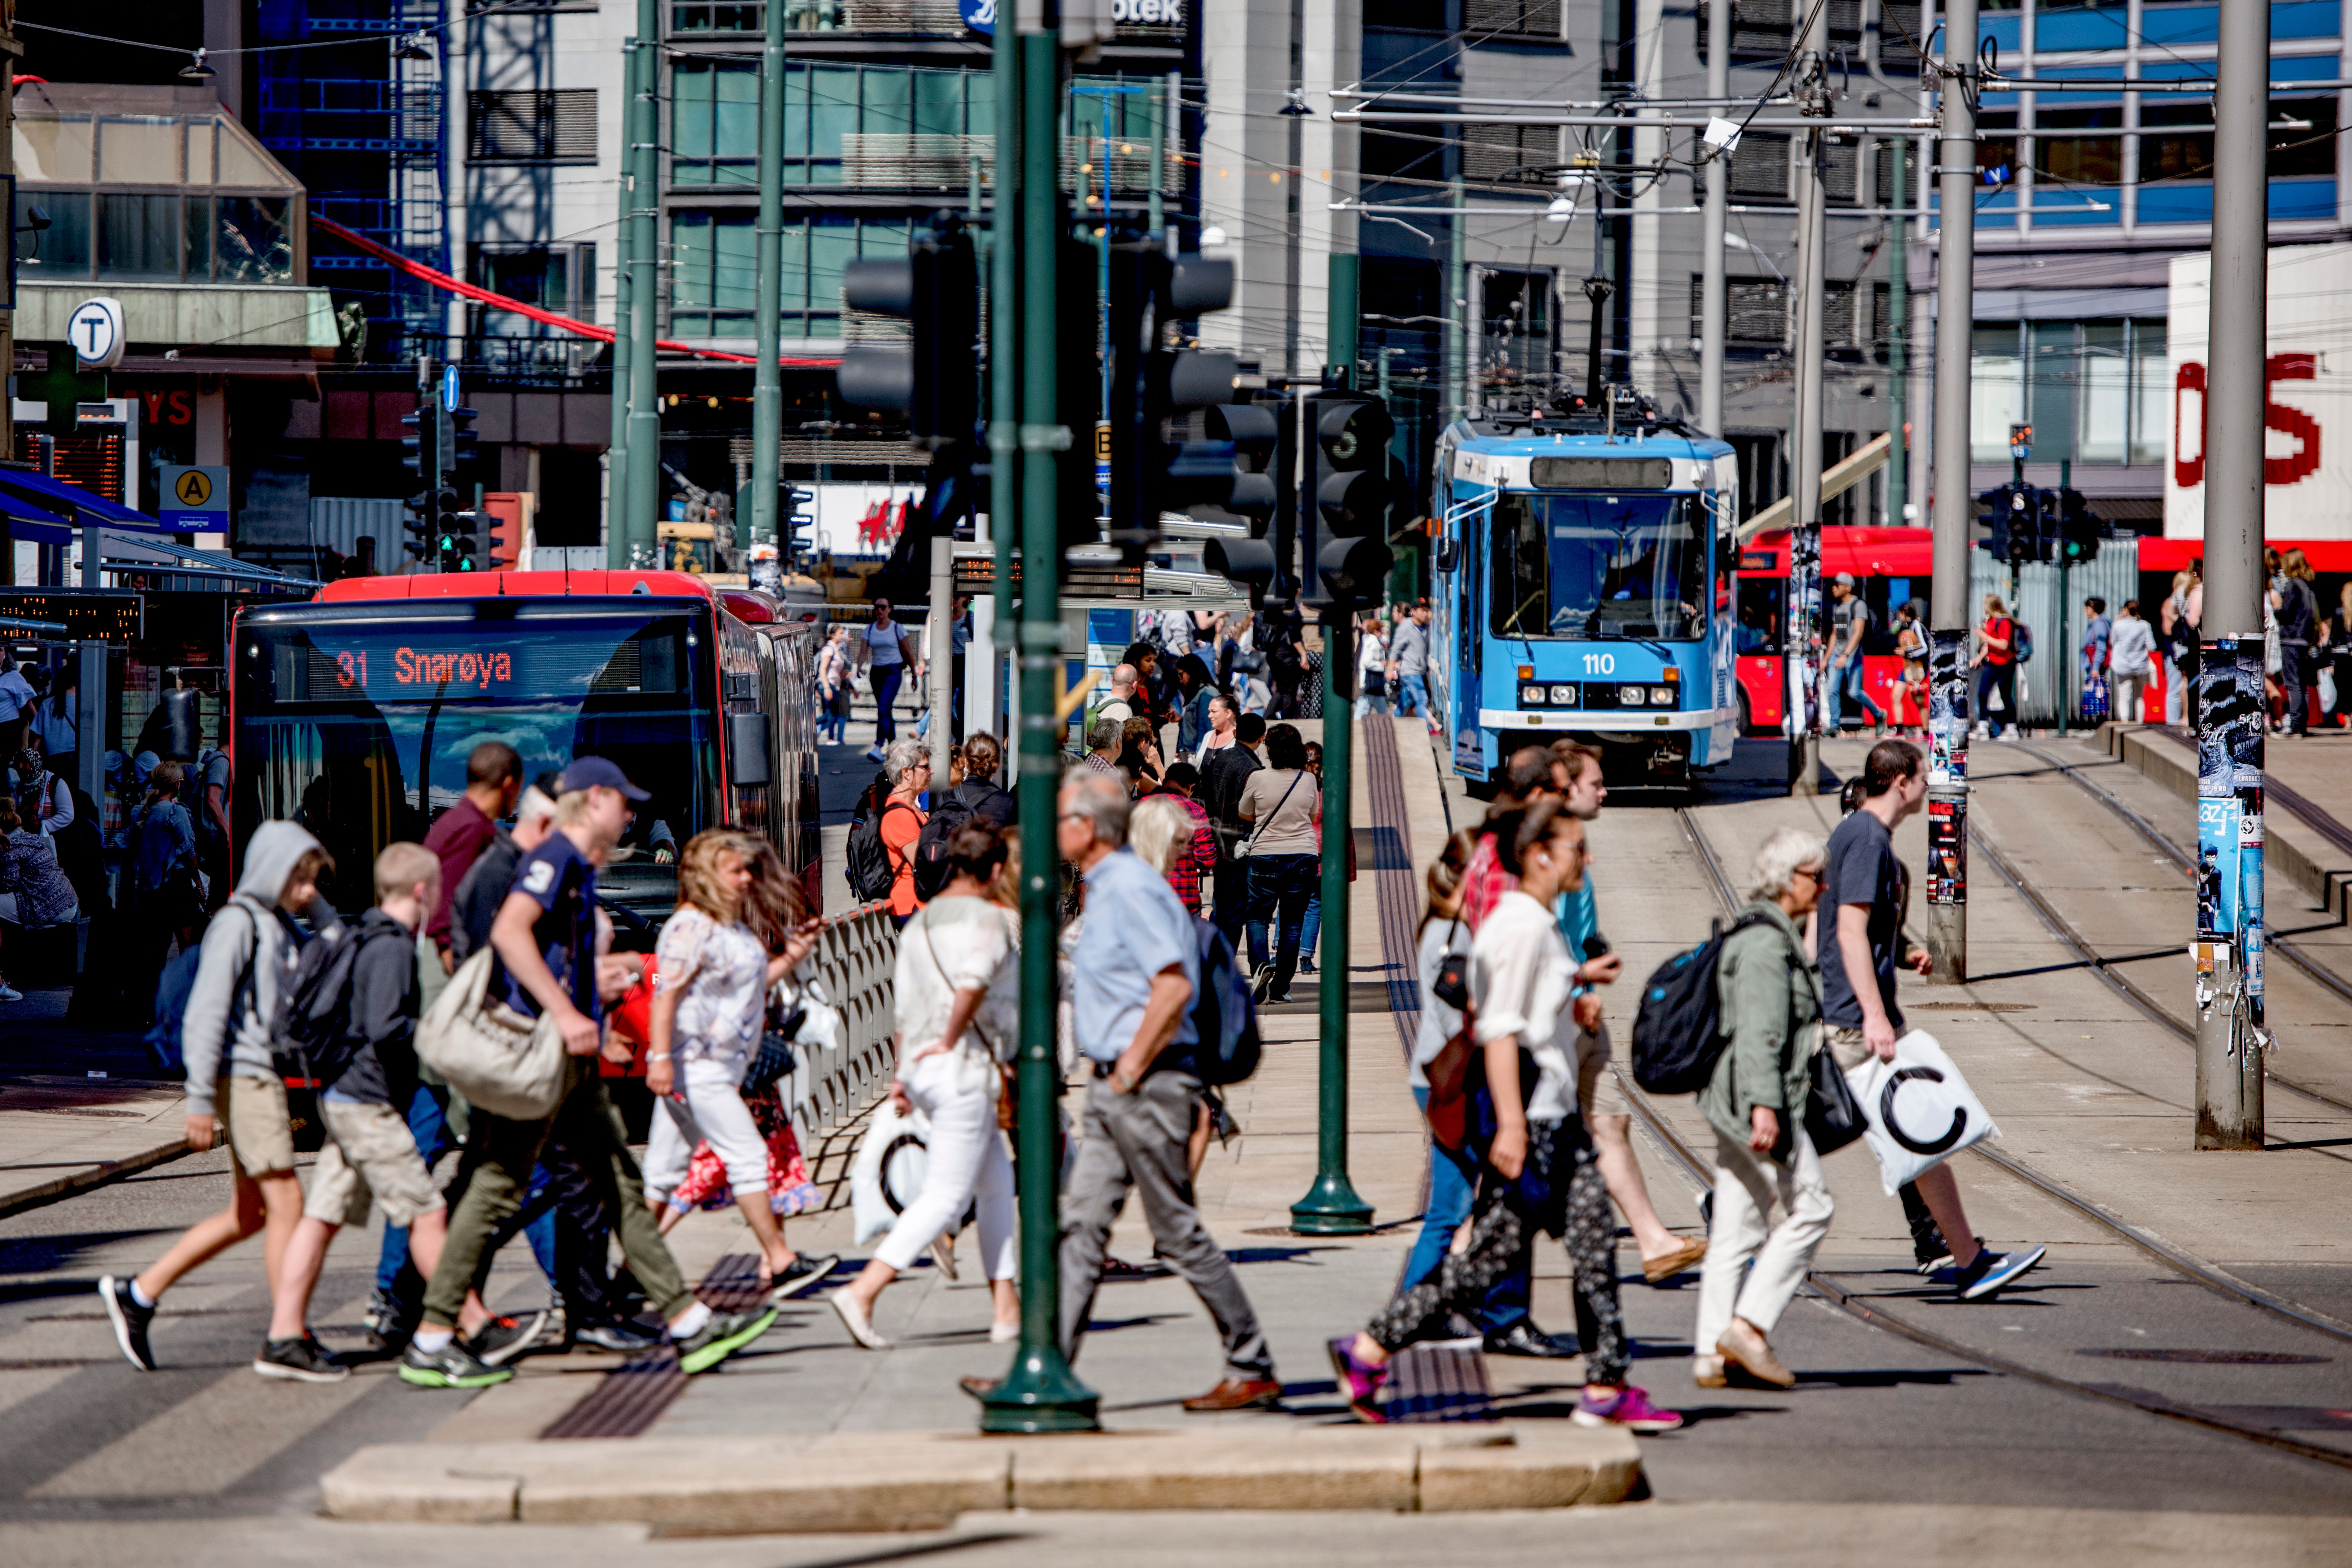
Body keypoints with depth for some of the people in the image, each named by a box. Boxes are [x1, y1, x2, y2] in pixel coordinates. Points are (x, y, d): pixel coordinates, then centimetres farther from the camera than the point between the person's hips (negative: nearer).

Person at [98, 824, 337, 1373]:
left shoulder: (283, 926, 18)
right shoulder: (238, 922, -10)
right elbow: (208, 1009, -15)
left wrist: (318, 906, 8)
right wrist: (202, 1097, -18)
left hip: (268, 1076, 10)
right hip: (245, 1075, -10)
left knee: (248, 1215, 12)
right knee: (285, 1202, -10)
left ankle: (137, 1295, 18)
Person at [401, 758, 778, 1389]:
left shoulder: (576, 868, 20)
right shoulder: (554, 858, -11)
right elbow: (509, 932, -27)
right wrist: (564, 1013, -29)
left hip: (569, 1060, 11)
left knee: (621, 1182, 9)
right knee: (496, 1187, -8)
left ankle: (688, 1321, 10)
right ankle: (431, 1342, -5)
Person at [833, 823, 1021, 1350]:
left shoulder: (918, 924, 15)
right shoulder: (990, 919, -8)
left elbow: (905, 1006, 15)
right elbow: (974, 979, -27)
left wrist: (902, 1073, 20)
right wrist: (952, 1039, -15)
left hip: (922, 1069, 8)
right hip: (965, 1069, -8)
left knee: (997, 1183, 18)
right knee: (945, 1196, -7)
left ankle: (1007, 1308, 18)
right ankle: (863, 1291, -17)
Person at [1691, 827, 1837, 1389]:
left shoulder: (1778, 936, 19)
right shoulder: (1765, 942, -14)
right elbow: (1758, 1032, -22)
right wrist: (1765, 1106, -28)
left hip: (1735, 1106, 10)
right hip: (1753, 1098, -10)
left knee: (1736, 1231, 7)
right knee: (1807, 1209, -5)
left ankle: (1712, 1353, 6)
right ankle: (1749, 1325, -7)